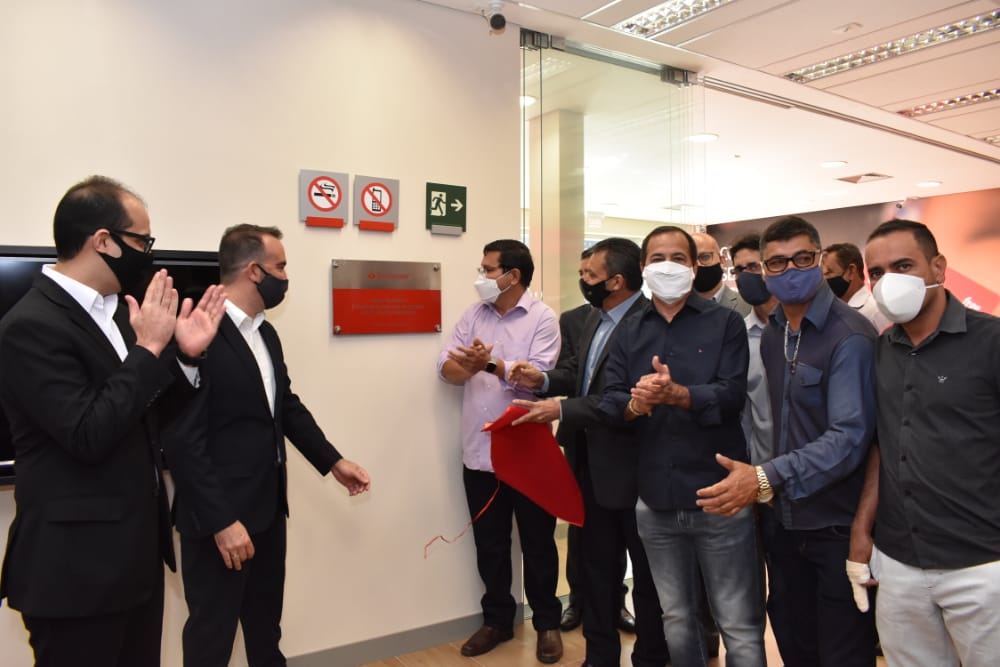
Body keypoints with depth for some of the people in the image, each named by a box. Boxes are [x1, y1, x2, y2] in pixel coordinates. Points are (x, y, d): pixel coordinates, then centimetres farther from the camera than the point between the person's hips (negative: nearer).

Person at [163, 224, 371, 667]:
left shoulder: (266, 333, 9)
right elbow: (183, 439, -22)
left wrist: (333, 461, 13)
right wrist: (221, 521, -21)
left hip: (268, 505, 8)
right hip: (221, 516, -8)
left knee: (266, 627, 23)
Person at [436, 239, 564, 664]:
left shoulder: (542, 318, -7)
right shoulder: (473, 315, 8)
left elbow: (538, 376, -18)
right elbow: (446, 368, 0)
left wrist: (493, 365, -27)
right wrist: (467, 366, -21)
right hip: (479, 453, 4)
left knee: (537, 544, 11)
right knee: (489, 544, 16)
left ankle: (546, 622, 28)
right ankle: (497, 619, 33)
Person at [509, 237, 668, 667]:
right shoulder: (595, 316, 7)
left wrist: (561, 411, -28)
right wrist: (545, 379, -6)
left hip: (630, 467, -9)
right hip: (593, 463, 9)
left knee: (647, 570, 13)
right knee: (597, 564, 21)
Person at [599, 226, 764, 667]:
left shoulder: (725, 323, 0)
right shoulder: (628, 333, 9)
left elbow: (731, 396, -13)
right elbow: (608, 402, -1)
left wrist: (675, 393, -29)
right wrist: (635, 403, -23)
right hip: (655, 501, 4)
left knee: (740, 625, 6)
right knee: (676, 619, 20)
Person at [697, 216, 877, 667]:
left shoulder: (850, 336, -16)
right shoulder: (770, 337, 8)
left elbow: (849, 437, -24)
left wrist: (766, 478, -32)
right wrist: (760, 483, -2)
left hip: (837, 528, -6)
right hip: (784, 523, 6)